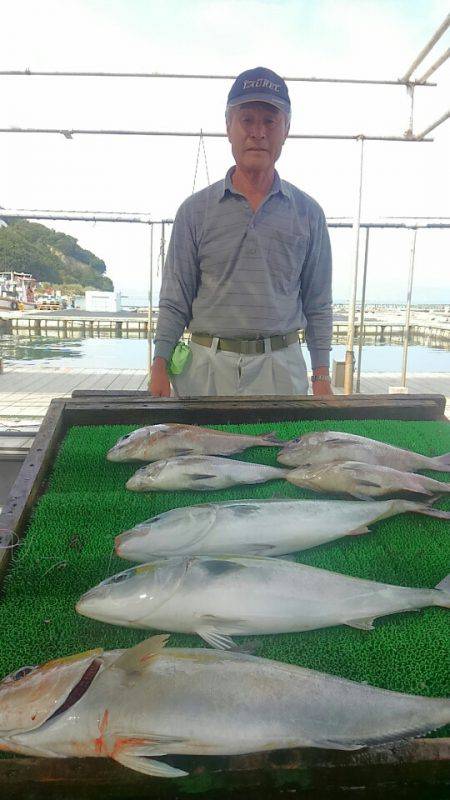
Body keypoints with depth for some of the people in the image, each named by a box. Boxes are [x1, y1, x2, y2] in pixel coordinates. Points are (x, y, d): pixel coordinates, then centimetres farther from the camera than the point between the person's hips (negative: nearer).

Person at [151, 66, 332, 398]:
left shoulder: (308, 212, 7)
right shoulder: (195, 210, 4)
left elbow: (318, 305, 9)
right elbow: (175, 302, 4)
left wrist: (322, 376, 3)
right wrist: (160, 366, -4)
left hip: (281, 369, 1)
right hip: (206, 367, 0)